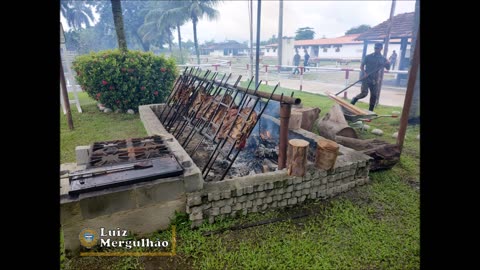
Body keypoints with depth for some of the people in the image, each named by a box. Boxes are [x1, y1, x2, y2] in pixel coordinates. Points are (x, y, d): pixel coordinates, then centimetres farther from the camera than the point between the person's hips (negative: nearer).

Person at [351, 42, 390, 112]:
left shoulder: (383, 59, 8)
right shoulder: (368, 57, 0)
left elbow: (388, 68, 10)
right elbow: (361, 66, 2)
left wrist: (388, 64, -13)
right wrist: (364, 73, -15)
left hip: (375, 79, 4)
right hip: (366, 78, -3)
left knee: (374, 95, 4)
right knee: (364, 93, -16)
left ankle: (371, 111, 14)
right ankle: (354, 100, 11)